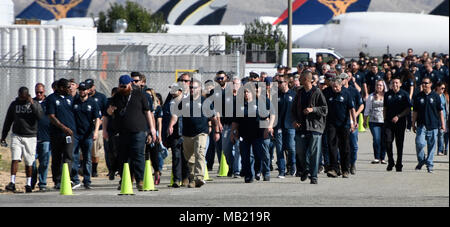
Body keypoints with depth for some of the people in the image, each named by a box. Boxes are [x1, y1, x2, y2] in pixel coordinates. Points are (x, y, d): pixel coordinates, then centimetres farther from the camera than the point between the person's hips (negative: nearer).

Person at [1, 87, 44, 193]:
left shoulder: (35, 104, 2)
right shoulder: (14, 104, 7)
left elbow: (40, 116, -16)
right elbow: (8, 121, 14)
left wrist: (32, 104, -20)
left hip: (31, 137, -1)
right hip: (17, 136, 1)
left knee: (29, 162, 3)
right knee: (15, 159, -11)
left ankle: (28, 184, 14)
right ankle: (12, 182, -13)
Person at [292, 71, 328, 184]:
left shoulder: (317, 92, -3)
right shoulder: (300, 93, 13)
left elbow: (325, 109, -4)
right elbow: (294, 109, 21)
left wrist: (313, 109, -18)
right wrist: (294, 120, 5)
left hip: (314, 126, -5)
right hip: (301, 126, 5)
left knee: (314, 152, -5)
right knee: (300, 150, 0)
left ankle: (314, 176, 1)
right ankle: (305, 169, 25)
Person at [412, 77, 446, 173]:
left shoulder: (435, 96, 4)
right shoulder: (418, 97, 7)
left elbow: (440, 111, 8)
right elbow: (415, 112, 11)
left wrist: (442, 124, 6)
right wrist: (413, 124, 8)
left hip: (433, 125, 0)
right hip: (421, 125, 0)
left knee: (432, 145, 2)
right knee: (420, 143, -14)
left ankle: (430, 165, 10)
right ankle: (421, 161, 8)